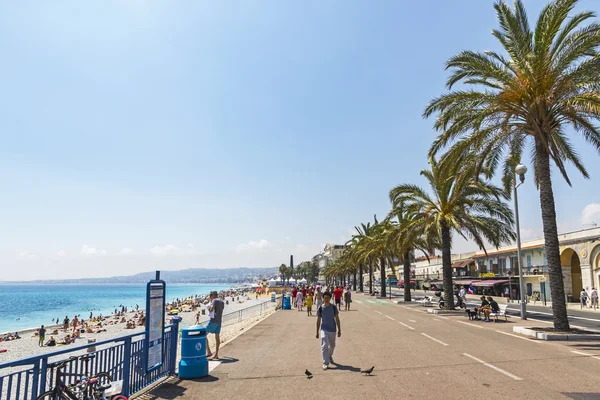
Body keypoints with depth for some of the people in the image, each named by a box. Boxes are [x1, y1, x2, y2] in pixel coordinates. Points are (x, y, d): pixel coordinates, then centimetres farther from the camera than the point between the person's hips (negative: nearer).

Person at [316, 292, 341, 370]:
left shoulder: (334, 307, -6)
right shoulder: (320, 308, -6)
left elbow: (337, 319, 0)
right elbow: (318, 320, 2)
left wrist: (339, 330, -3)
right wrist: (317, 332, 4)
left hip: (332, 329, 2)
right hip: (324, 329, -1)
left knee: (332, 346, 18)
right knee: (324, 346, -13)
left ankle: (329, 356, 47)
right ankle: (325, 363, -7)